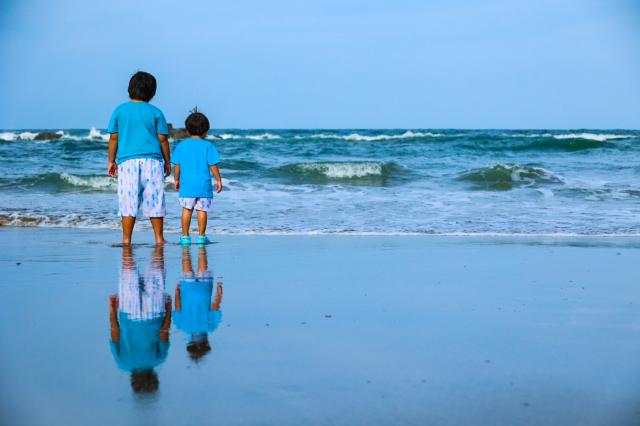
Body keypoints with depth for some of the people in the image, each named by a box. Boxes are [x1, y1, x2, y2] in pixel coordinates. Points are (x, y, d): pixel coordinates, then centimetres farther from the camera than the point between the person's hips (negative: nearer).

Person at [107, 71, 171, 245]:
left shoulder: (120, 110, 5)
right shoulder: (155, 112, 3)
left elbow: (113, 138, 6)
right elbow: (163, 139, 3)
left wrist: (111, 161, 13)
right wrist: (167, 162, 13)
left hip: (127, 161, 0)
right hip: (152, 160, 0)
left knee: (128, 202, 1)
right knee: (154, 201, 6)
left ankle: (126, 240, 1)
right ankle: (159, 238, 9)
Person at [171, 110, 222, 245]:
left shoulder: (181, 145, 4)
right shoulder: (207, 146, -3)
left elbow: (177, 166, 5)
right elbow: (213, 165, -4)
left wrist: (176, 180, 17)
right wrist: (218, 180, 4)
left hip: (186, 185, 2)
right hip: (203, 184, -2)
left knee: (186, 209, 7)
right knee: (202, 210, 3)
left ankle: (185, 236, 8)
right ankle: (201, 236, 4)